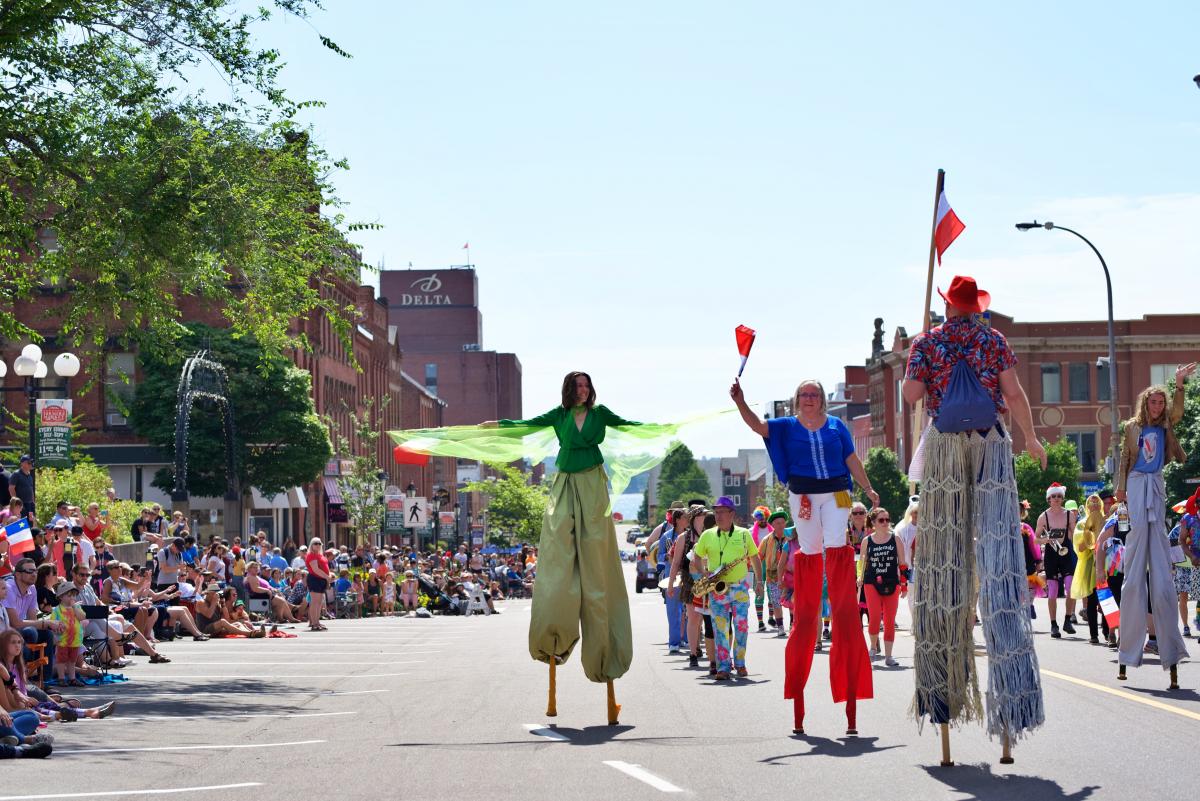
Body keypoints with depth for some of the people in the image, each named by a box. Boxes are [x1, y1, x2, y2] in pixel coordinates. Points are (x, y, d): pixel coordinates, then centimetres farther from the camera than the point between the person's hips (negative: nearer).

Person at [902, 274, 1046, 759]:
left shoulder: (927, 343, 3)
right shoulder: (995, 341, 4)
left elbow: (911, 394, -7)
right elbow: (1014, 394, -4)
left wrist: (918, 367, 13)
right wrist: (1031, 439, 5)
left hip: (944, 444, 0)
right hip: (989, 443, 0)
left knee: (944, 547, 5)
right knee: (995, 541, -3)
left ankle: (944, 667, 5)